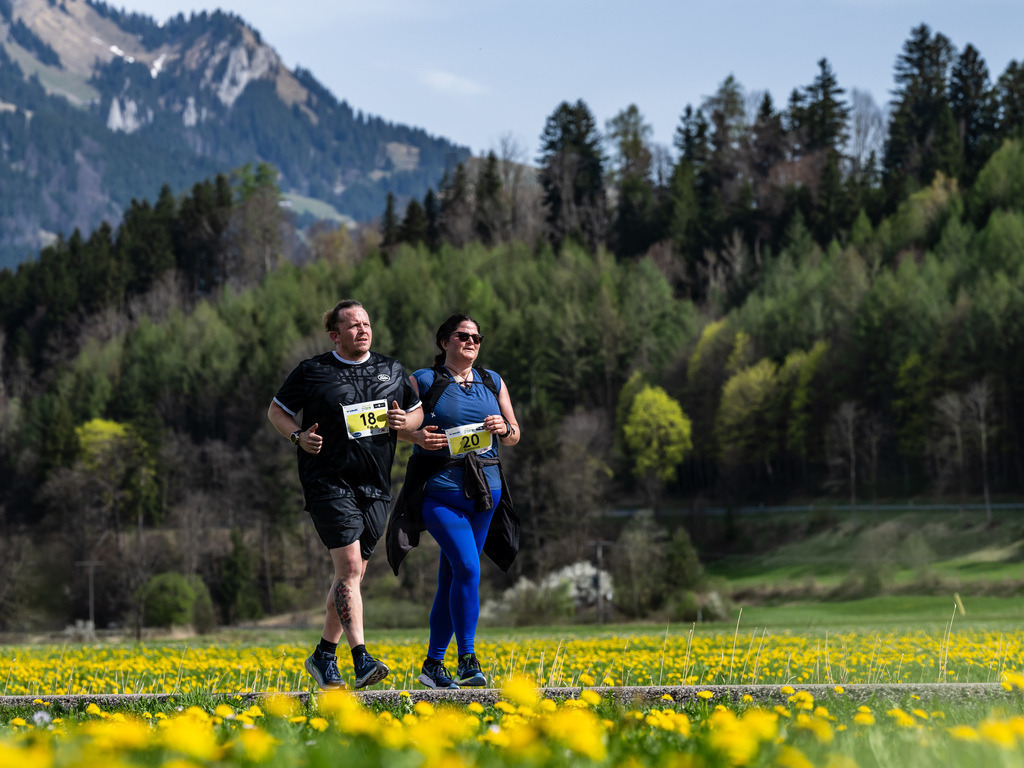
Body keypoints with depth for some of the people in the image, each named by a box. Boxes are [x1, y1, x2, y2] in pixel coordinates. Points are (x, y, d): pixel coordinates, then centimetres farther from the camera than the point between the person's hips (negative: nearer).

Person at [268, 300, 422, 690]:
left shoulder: (392, 371, 12)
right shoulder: (311, 372, 0)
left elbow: (418, 412, 22)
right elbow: (276, 411, 9)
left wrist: (405, 421, -2)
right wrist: (298, 436, -11)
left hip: (375, 486, 5)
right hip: (329, 481, -5)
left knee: (354, 574, 9)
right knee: (348, 565, -18)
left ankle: (324, 655, 22)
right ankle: (361, 658, -22)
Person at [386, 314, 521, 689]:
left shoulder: (493, 382, 15)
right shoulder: (424, 380, 2)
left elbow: (515, 436, 17)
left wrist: (504, 428, -6)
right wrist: (418, 436, -14)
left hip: (483, 490, 5)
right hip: (440, 490, -5)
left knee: (452, 577, 8)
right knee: (467, 567, -20)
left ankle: (433, 663, 16)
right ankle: (467, 660, -16)